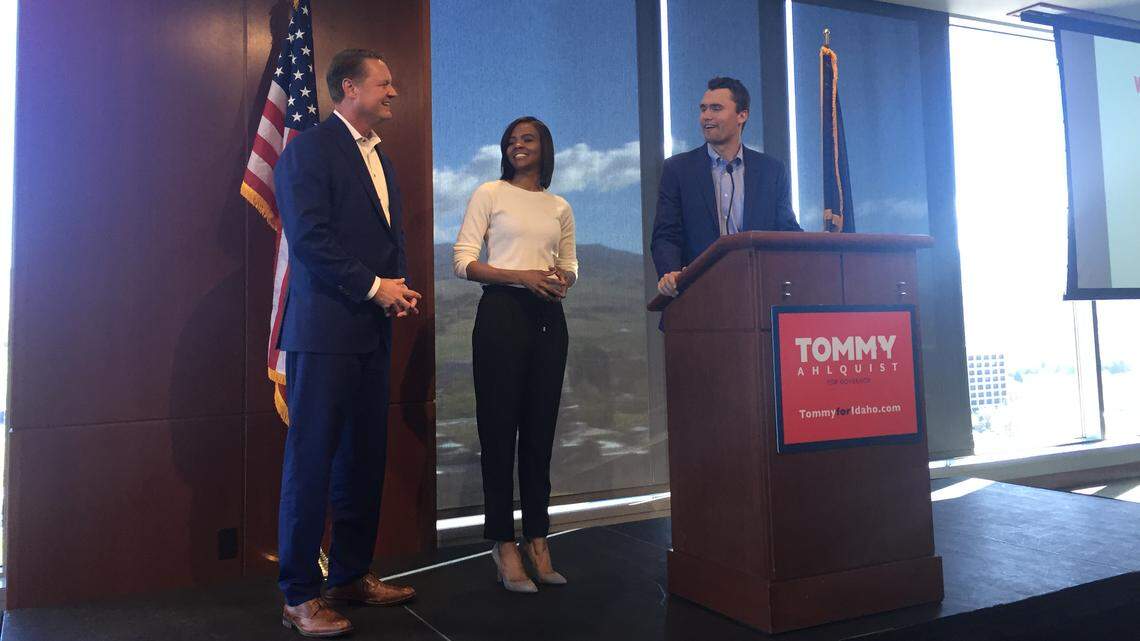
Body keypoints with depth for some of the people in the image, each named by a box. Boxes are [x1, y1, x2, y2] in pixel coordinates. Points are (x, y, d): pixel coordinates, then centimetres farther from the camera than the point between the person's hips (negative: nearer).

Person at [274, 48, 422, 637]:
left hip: (373, 330, 8)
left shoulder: (379, 158, 21)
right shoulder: (309, 150, -5)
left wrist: (399, 289, 5)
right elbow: (310, 239, -15)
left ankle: (351, 575, 24)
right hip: (324, 330, -8)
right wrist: (375, 287, -14)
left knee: (364, 460, 12)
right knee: (311, 461, -2)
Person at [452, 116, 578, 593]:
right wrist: (521, 276, -16)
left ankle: (537, 540, 16)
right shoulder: (489, 194, 5)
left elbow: (570, 264, 21)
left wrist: (563, 279, -4)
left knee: (540, 428, 6)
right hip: (501, 312, -4)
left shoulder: (559, 208, 16)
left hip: (548, 316, 4)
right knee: (499, 427, -2)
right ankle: (505, 545, 6)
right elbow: (463, 262, -3)